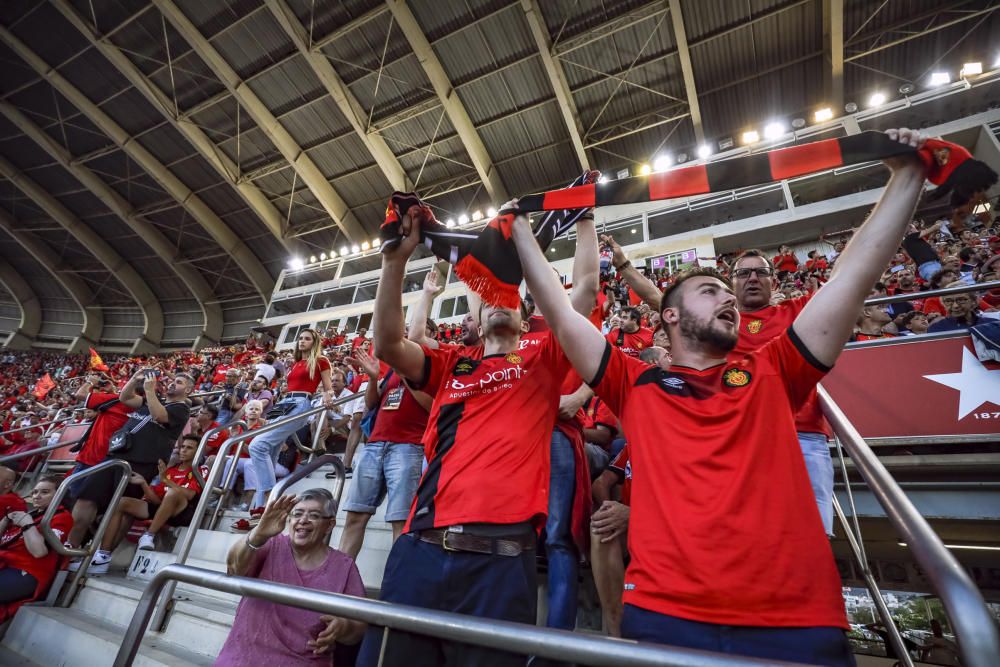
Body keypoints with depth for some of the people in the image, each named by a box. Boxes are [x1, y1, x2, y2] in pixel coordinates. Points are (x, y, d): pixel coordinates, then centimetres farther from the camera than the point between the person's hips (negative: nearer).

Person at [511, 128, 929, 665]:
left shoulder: (771, 374, 12)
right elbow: (559, 310, 4)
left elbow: (853, 277, 11)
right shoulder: (635, 385, 5)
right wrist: (520, 230, 9)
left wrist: (907, 176, 15)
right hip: (663, 614, -1)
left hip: (796, 620, 2)